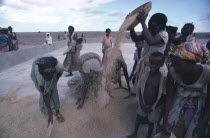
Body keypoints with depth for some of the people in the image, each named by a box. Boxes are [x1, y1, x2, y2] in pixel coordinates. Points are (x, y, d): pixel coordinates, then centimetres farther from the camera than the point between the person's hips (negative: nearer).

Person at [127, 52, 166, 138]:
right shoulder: (144, 75, -12)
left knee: (151, 123, 18)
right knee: (138, 119, 20)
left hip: (154, 107, -2)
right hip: (143, 104, 3)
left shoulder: (163, 79, -18)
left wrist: (152, 108, -12)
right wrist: (141, 104, -9)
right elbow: (139, 90, -3)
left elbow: (163, 96, -12)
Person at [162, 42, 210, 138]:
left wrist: (202, 126, -13)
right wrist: (165, 121, -16)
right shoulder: (172, 73, -24)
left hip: (198, 110, 0)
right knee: (169, 130, 3)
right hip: (178, 105, 1)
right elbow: (169, 98, -15)